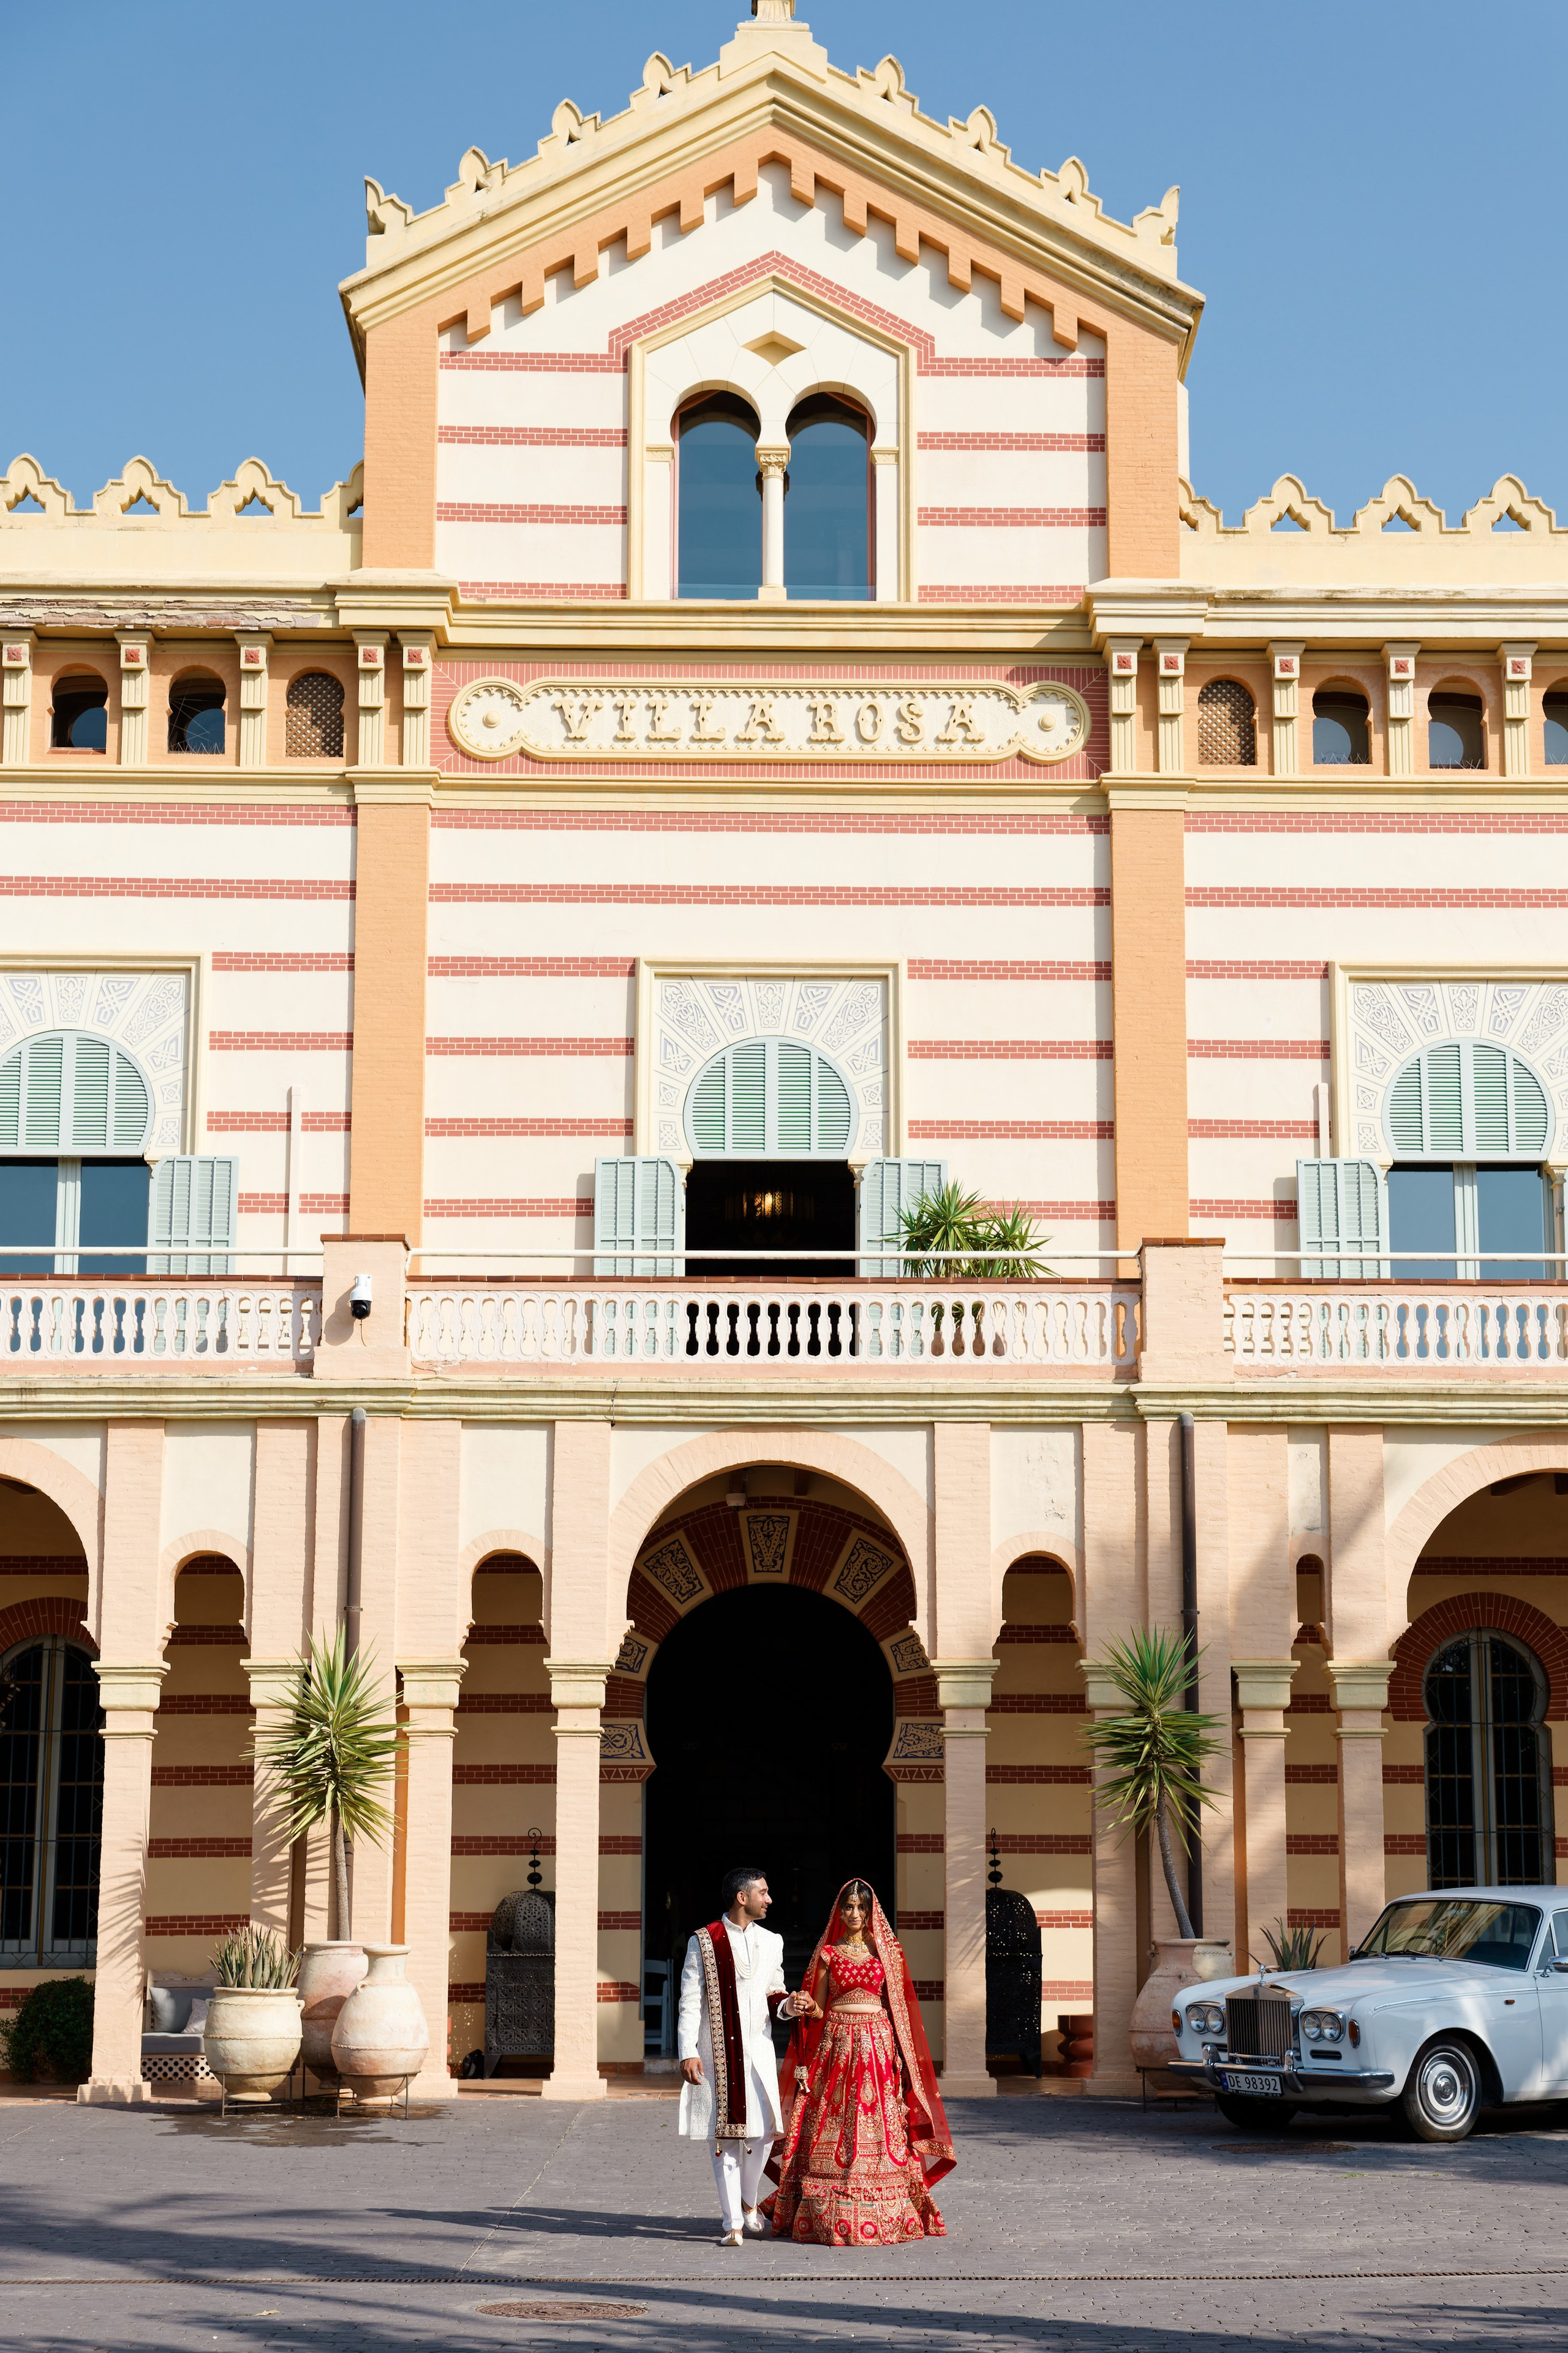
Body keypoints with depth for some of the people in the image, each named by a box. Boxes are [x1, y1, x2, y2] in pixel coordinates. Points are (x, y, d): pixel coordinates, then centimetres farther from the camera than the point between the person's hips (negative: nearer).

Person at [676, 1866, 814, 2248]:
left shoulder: (771, 1942, 12)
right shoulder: (704, 1942, -1)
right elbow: (690, 2002, -3)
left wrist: (787, 2004, -5)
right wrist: (688, 2053, -11)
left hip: (758, 2049, 3)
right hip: (718, 2051, -3)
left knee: (763, 2131, -4)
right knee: (725, 2137, -1)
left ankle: (749, 2202, 23)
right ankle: (733, 2224, 7)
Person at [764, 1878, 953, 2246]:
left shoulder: (886, 1951, 10)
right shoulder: (828, 1954, 7)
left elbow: (896, 2006, 10)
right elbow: (818, 2011, 9)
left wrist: (898, 2052, 2)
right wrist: (808, 2007, -12)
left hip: (878, 2045, 1)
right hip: (838, 2045, -1)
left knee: (880, 2125, -3)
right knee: (833, 2128, -4)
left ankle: (884, 2216, 1)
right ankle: (829, 2216, -1)